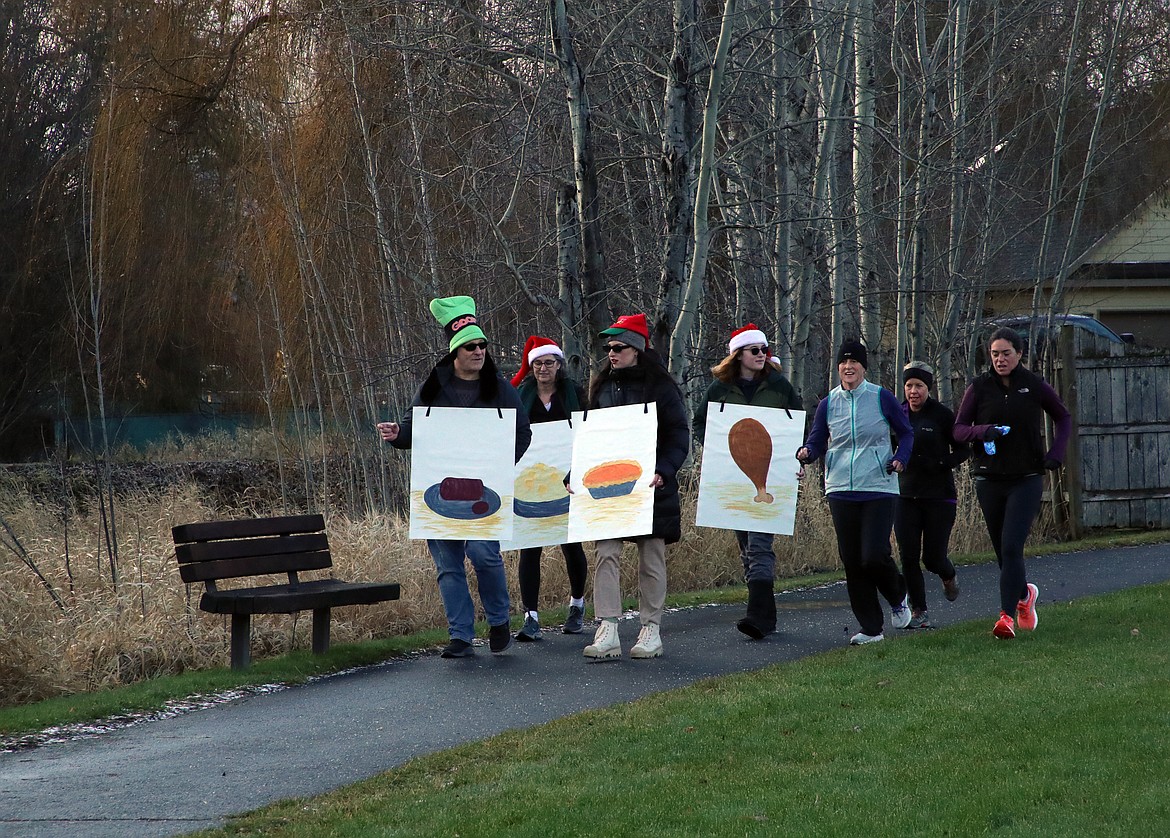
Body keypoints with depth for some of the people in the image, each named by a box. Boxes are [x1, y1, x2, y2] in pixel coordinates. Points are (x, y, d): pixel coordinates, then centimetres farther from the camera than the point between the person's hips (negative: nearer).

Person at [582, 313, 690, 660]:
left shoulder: (660, 386, -1)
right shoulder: (602, 386, 13)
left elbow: (679, 435, -3)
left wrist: (662, 471, -18)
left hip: (650, 485, -3)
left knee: (651, 558, 4)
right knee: (606, 553, -7)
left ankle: (651, 631, 12)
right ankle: (607, 632, -11)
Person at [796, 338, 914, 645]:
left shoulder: (882, 398, -1)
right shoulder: (828, 403, 6)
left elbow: (906, 432, 10)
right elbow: (817, 441, 8)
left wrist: (900, 458, -7)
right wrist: (806, 453, -15)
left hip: (879, 489, -3)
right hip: (841, 491, 3)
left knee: (874, 556, -13)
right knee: (852, 562, 3)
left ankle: (898, 597, 20)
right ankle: (871, 628, 13)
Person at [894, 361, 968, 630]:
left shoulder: (942, 414, -6)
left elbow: (963, 448, -1)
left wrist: (942, 464, -18)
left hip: (939, 496, -3)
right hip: (905, 494, 3)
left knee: (933, 557, -1)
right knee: (908, 557, -5)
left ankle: (949, 576, 36)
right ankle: (919, 612, 5)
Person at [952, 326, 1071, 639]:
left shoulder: (1035, 385, 0)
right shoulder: (978, 387, 0)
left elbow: (1063, 417, 15)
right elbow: (958, 429, 1)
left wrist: (1056, 452, 1)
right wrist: (983, 431, -20)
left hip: (1027, 480, -2)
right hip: (989, 481, 2)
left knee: (1012, 547, -16)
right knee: (1003, 551, 11)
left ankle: (1008, 615, -18)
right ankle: (1024, 594, 39)